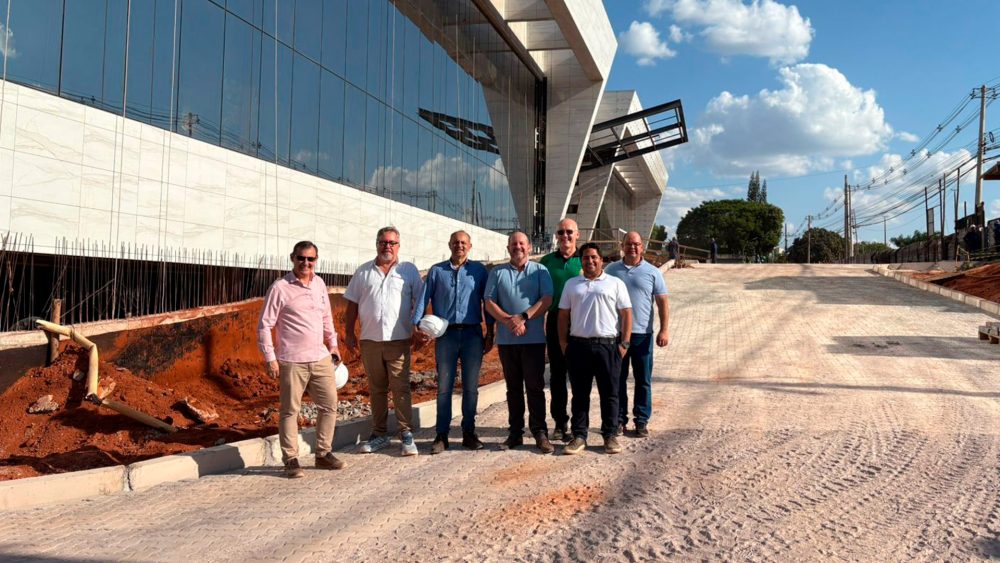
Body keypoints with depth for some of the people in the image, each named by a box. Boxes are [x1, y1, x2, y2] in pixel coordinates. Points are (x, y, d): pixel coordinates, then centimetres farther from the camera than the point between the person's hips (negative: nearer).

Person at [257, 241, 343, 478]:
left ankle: (323, 454, 24)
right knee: (289, 411, 2)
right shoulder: (280, 288, -9)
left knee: (329, 405, 10)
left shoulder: (319, 284, 9)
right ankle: (291, 460, 13)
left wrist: (333, 344, 22)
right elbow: (264, 325, -8)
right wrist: (269, 357, -12)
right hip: (292, 361, -6)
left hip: (321, 358, 6)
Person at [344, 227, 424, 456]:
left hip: (399, 340, -3)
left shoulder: (409, 270, 5)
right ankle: (379, 434, 19)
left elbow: (420, 301, 5)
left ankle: (406, 434, 2)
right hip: (370, 340, 3)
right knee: (376, 389, 10)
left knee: (400, 388, -5)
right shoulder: (364, 271, 11)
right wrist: (349, 333, 6)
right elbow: (352, 304, 11)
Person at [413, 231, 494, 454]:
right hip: (446, 334, 0)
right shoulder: (436, 271, 9)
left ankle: (469, 433, 15)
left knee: (471, 386, 5)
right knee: (444, 386, 2)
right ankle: (441, 435, 8)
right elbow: (424, 299, 3)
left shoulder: (479, 270, 7)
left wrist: (490, 333, 2)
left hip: (472, 333, 0)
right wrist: (419, 324, -11)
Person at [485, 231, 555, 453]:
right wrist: (509, 320, -14)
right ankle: (515, 432, 16)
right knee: (513, 387, 9)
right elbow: (489, 303, 3)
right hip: (506, 339, 2)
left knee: (535, 387, -1)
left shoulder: (540, 271, 6)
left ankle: (540, 433, 5)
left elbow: (547, 300, -5)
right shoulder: (497, 273, 10)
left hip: (534, 338, -2)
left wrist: (524, 317, -17)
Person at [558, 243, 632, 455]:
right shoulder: (571, 284, 14)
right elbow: (563, 315, 13)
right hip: (578, 346, 2)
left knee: (609, 393, 3)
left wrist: (624, 343, -4)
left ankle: (610, 436, 12)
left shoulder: (615, 284, 6)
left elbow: (626, 314, 2)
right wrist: (563, 342, 4)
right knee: (579, 394, 7)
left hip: (608, 345, -2)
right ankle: (579, 436, 13)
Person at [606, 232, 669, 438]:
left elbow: (662, 302, 2)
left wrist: (664, 330, -7)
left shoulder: (652, 272, 3)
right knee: (618, 379, 7)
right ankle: (619, 419, 16)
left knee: (643, 380, 5)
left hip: (642, 334, -1)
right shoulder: (612, 270, 6)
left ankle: (642, 421, 14)